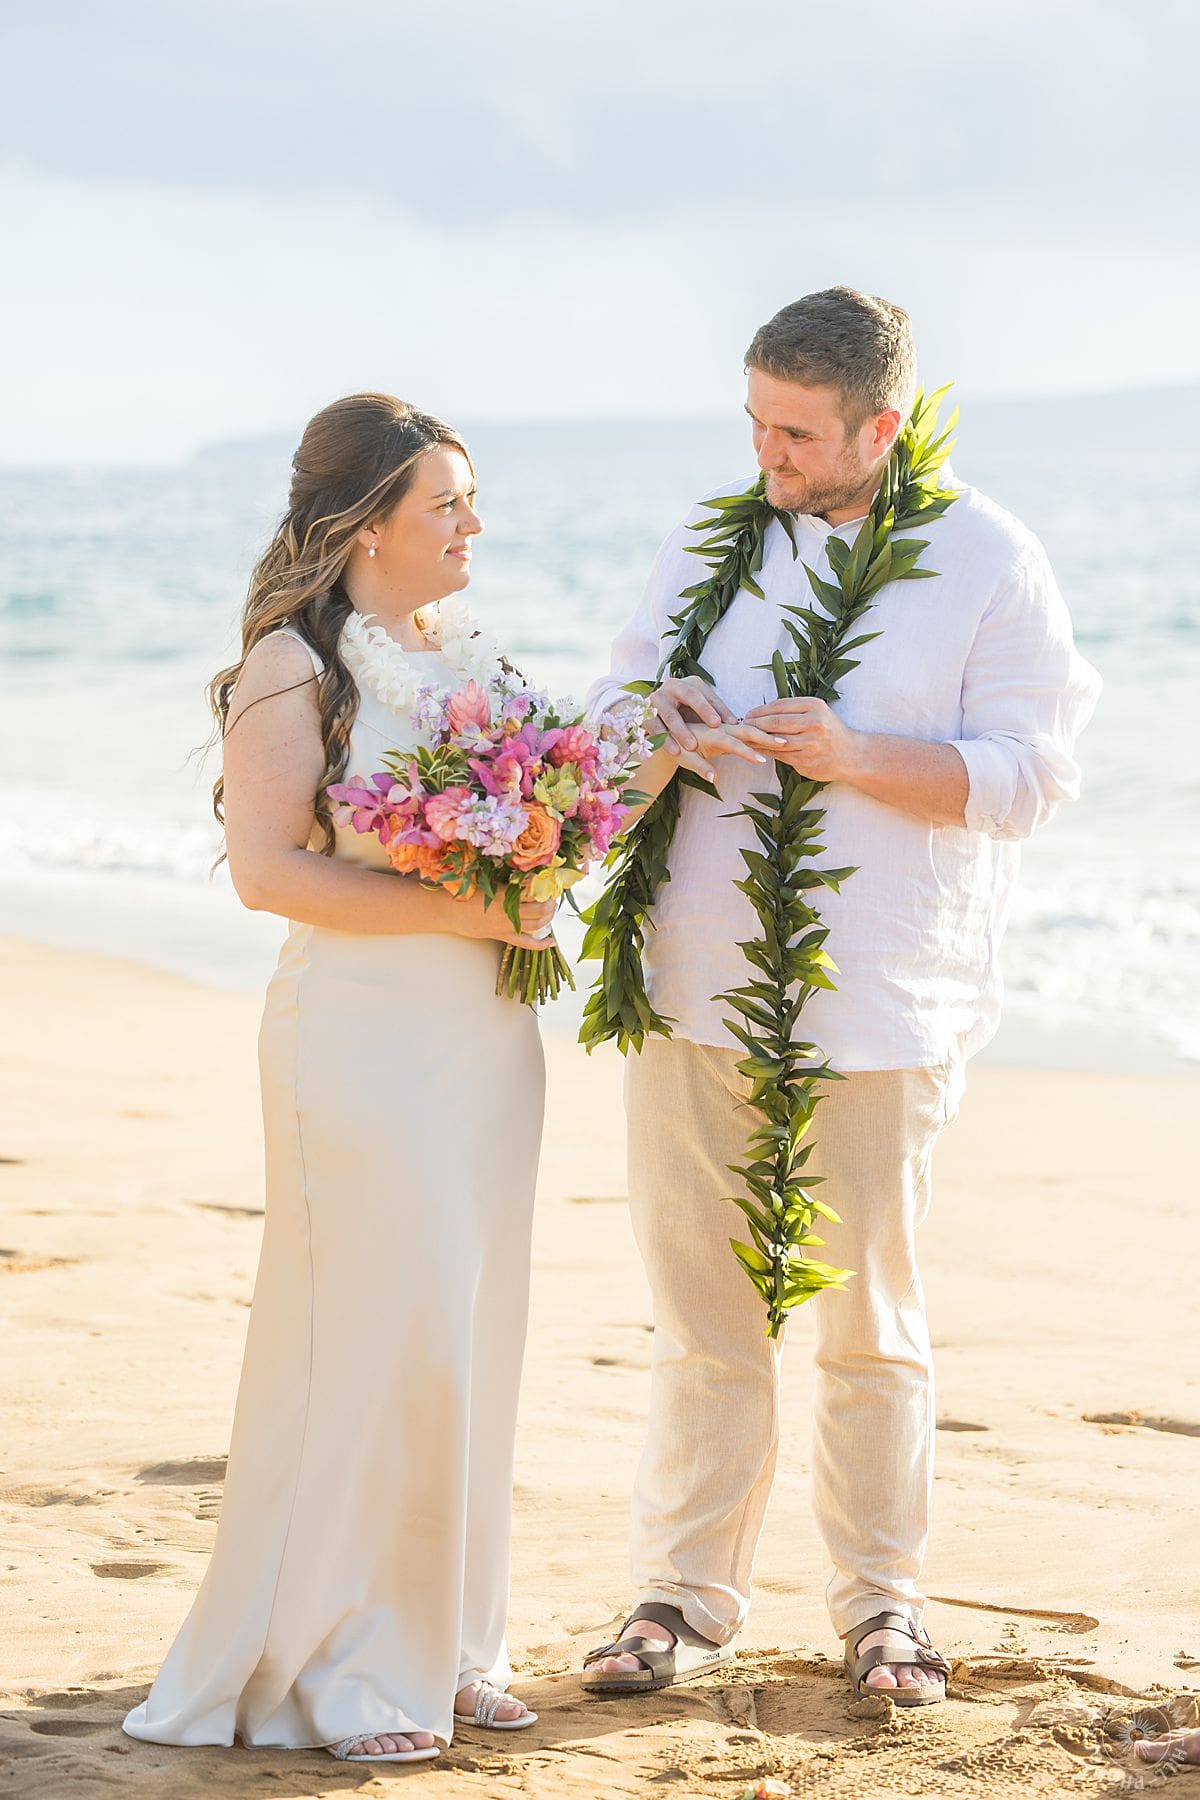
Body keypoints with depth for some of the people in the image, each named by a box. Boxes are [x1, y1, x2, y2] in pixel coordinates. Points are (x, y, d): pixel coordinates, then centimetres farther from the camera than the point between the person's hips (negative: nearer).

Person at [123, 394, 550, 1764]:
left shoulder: (472, 655, 13)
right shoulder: (296, 666, -9)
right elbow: (267, 868, -17)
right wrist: (462, 909, -19)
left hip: (487, 1033, 7)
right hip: (362, 1034, -7)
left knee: (468, 1339, 9)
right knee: (369, 1338, -5)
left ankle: (443, 1643, 19)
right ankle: (334, 1668, 5)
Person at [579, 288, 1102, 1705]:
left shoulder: (989, 561, -2)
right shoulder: (710, 541, 10)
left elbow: (1025, 773, -6)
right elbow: (617, 696, 16)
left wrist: (856, 757, -20)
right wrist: (655, 723, -9)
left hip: (878, 1002, -3)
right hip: (696, 989, 3)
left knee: (871, 1320, 5)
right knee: (700, 1310, 5)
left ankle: (881, 1602, 18)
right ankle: (686, 1592, 15)